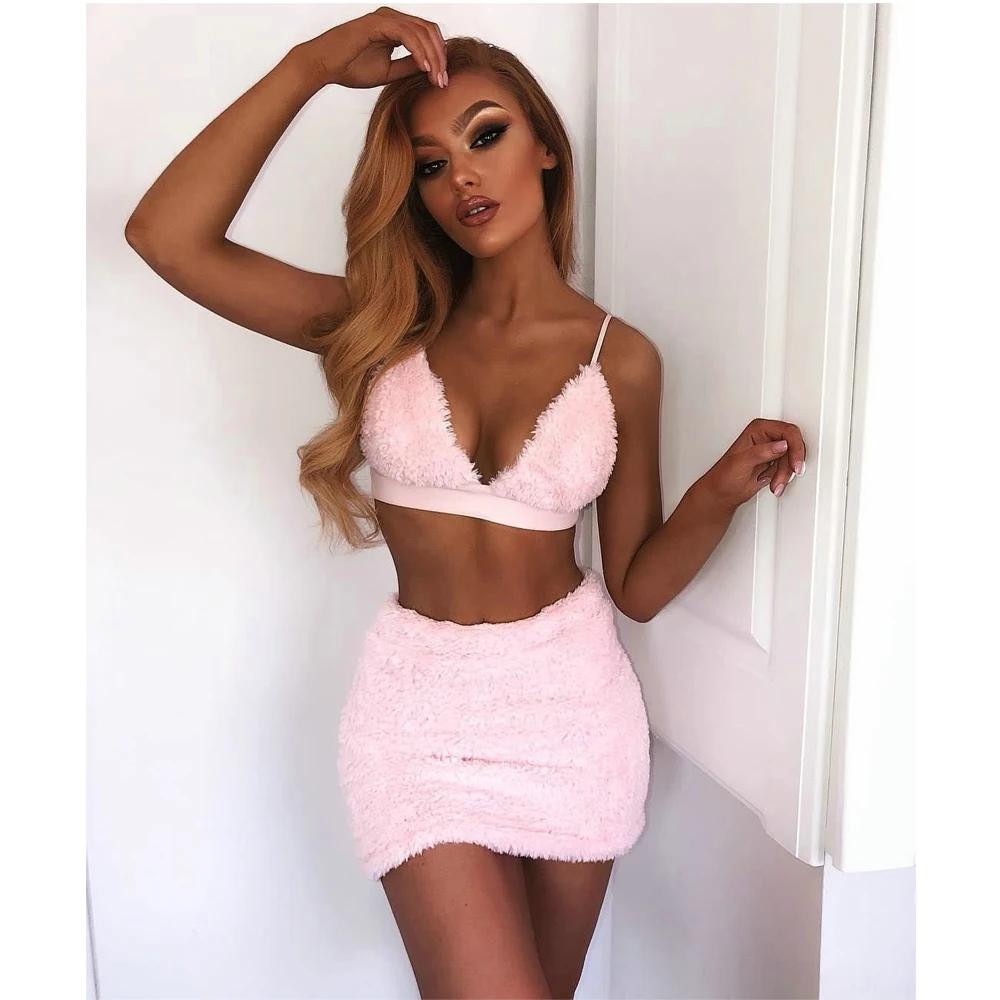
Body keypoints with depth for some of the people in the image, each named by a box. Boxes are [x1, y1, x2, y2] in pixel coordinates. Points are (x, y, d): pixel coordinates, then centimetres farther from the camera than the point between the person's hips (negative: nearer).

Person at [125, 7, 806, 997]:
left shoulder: (620, 357, -2)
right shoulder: (388, 323, -2)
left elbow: (638, 584, 1)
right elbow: (166, 236, -14)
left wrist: (724, 489, -16)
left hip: (572, 694, 1)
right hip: (422, 701, -1)